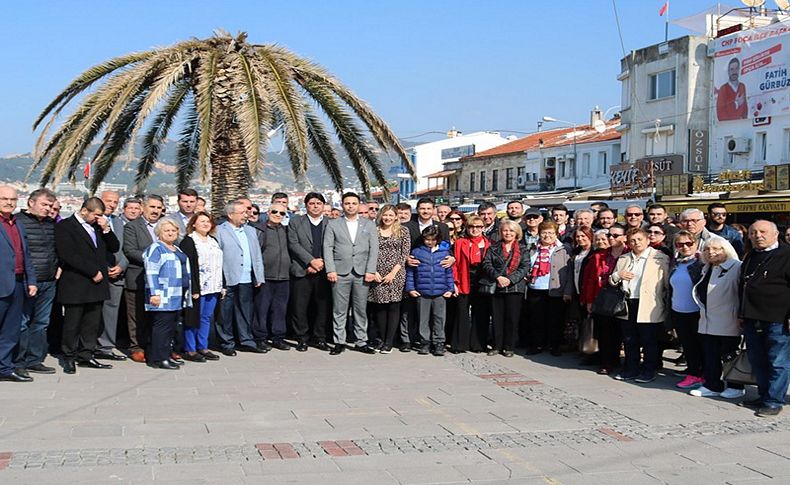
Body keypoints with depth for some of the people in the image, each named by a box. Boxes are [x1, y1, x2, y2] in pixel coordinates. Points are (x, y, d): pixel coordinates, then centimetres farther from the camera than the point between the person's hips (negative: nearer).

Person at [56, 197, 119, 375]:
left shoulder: (98, 227, 16)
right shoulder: (65, 226, -5)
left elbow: (114, 248, 15)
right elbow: (67, 255, -15)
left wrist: (106, 230, -1)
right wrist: (93, 272, -14)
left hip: (97, 284, 6)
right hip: (75, 285, -6)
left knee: (93, 323, 7)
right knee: (72, 323, 2)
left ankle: (86, 355, 16)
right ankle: (69, 358, 13)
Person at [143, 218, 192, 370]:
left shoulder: (177, 250, 21)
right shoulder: (156, 249, -6)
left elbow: (185, 272, 27)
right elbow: (151, 272, -14)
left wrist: (192, 290, 23)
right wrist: (154, 293, -21)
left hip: (178, 298, 9)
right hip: (163, 297, -8)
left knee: (171, 327, 10)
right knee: (162, 326, -9)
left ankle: (166, 355, 16)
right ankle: (158, 359, -6)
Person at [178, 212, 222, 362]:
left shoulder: (213, 241, 17)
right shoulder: (188, 241, -6)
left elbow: (219, 264, 20)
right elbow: (187, 266, -13)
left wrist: (222, 285, 13)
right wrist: (193, 289, -20)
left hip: (213, 288, 7)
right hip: (197, 288, -7)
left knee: (206, 318, 11)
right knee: (193, 318, -1)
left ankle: (202, 348, 19)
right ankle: (189, 350, 6)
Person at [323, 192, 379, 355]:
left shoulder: (369, 225, 12)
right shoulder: (333, 225, 9)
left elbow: (374, 249, 6)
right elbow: (328, 248, 3)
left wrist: (371, 271, -4)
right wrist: (330, 270, -7)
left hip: (362, 273, 1)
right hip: (340, 273, -1)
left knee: (361, 310, 4)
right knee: (339, 310, 1)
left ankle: (362, 342, 11)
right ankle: (339, 342, 7)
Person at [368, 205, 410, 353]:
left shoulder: (403, 231, 5)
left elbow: (405, 254, -1)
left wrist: (393, 272, -9)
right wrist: (374, 272, -6)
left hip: (396, 274, -2)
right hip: (378, 275, 2)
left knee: (393, 307, -2)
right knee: (380, 307, 3)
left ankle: (389, 342, 0)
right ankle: (382, 340, 11)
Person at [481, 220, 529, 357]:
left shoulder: (522, 250, 6)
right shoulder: (494, 248, 10)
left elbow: (524, 267, -4)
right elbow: (487, 264, 0)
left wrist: (510, 279, -16)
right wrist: (498, 277, -15)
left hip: (514, 287, -1)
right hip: (496, 287, 1)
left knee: (512, 318, 0)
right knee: (497, 317, 4)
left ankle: (509, 347, 8)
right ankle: (497, 346, 12)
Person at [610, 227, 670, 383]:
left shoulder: (661, 258, 0)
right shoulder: (623, 259, 16)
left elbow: (668, 284, -3)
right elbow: (612, 281, 21)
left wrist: (665, 301, -11)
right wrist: (617, 275, -1)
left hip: (648, 307, -5)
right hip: (627, 305, 5)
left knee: (649, 341, 2)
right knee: (629, 341, 10)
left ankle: (648, 371, 12)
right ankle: (631, 369, 21)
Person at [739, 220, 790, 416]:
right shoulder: (750, 258, 18)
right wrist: (743, 314, 23)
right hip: (752, 319, 8)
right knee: (757, 361, 13)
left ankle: (774, 401, 6)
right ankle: (764, 396, 24)